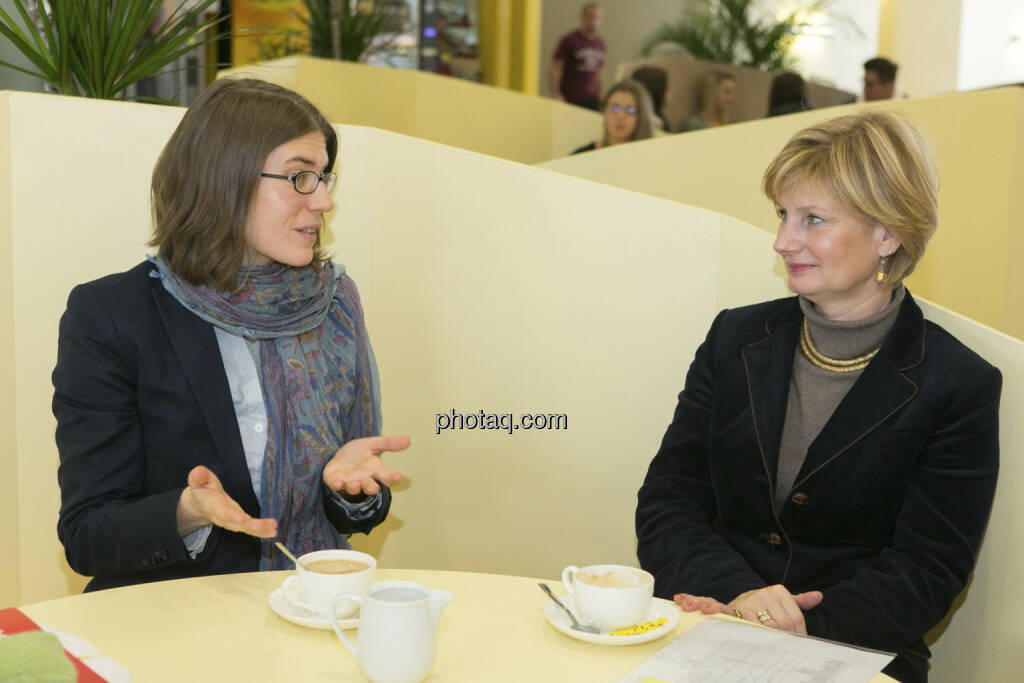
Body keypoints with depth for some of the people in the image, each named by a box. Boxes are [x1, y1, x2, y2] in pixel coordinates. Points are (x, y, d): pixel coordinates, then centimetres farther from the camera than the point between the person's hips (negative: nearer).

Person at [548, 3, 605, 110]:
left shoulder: (600, 43, 13)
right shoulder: (569, 40, -4)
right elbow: (554, 69, -8)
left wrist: (599, 96, 17)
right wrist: (557, 95, -18)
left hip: (592, 99, 4)